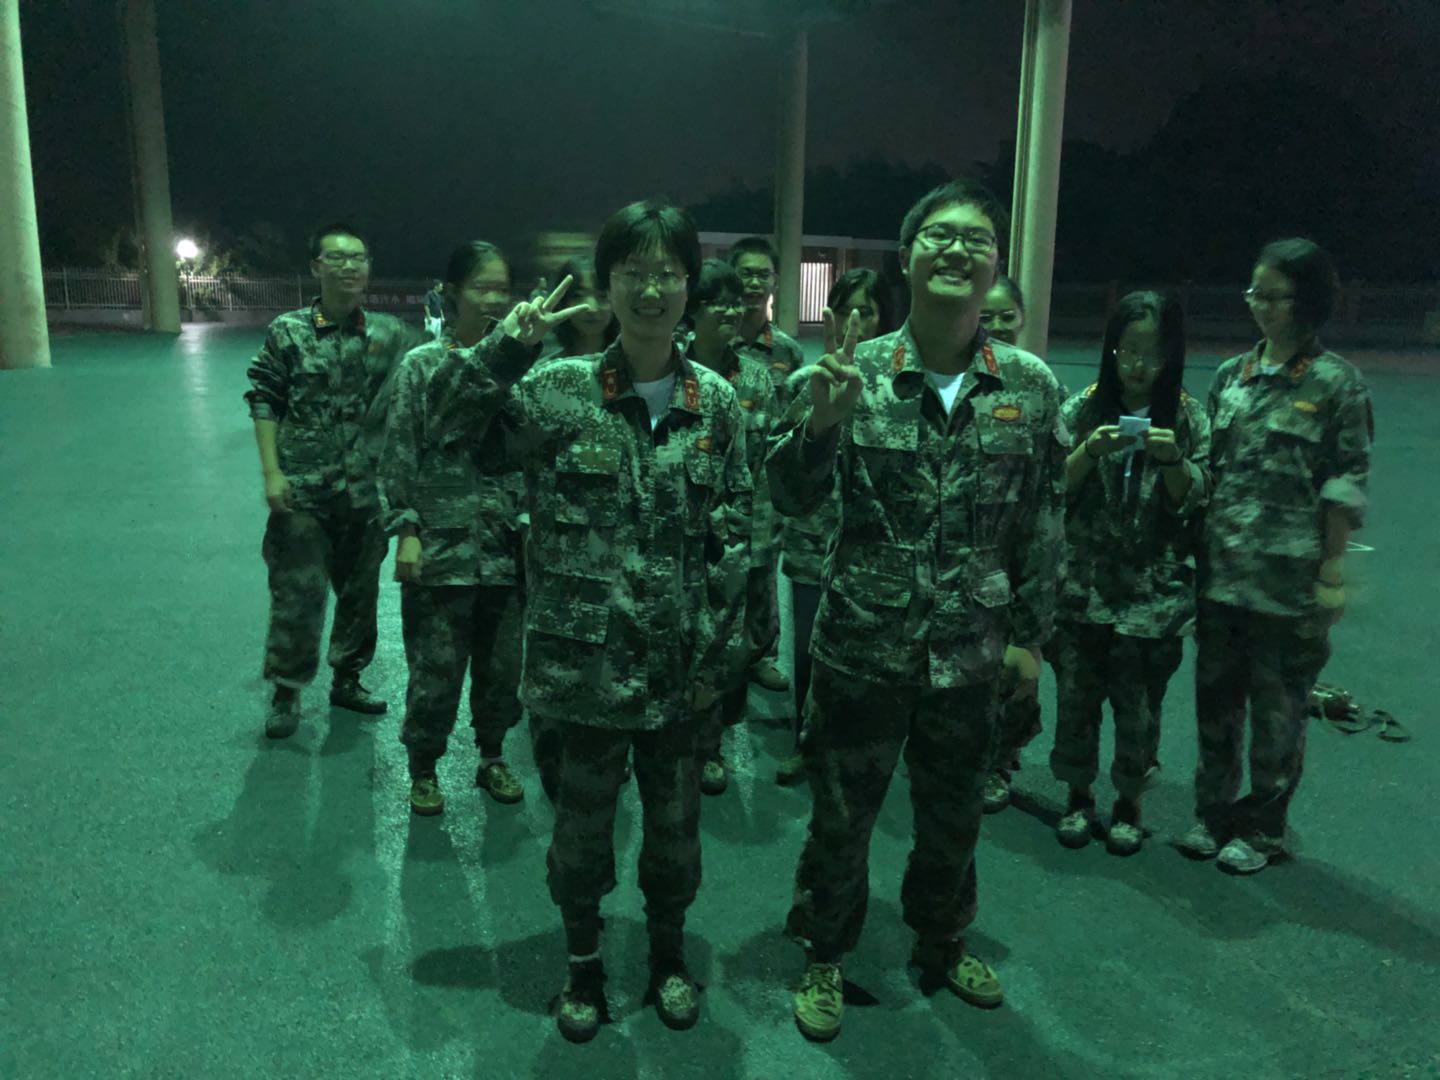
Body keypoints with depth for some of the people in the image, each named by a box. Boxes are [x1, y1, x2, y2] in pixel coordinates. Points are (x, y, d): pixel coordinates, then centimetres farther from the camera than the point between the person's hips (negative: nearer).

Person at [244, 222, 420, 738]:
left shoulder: (389, 333, 3)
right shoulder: (287, 331, -2)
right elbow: (264, 403, -1)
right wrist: (271, 472, -8)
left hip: (367, 492, 3)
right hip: (302, 492, -3)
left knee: (361, 591, 14)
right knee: (296, 596, 1)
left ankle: (347, 680, 32)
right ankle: (287, 693, 19)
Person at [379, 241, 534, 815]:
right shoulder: (421, 365, -3)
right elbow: (398, 456, -4)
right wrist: (406, 531, -9)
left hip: (507, 548, 3)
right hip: (441, 548, -3)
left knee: (503, 667, 13)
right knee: (435, 672, 4)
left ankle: (492, 758, 35)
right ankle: (423, 769, 27)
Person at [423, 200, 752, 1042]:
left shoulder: (717, 402, -1)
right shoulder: (558, 390, -7)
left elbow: (734, 537, 2)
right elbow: (448, 423, -13)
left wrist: (722, 653, 0)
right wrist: (507, 348, -24)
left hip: (678, 666, 2)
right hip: (585, 658, -1)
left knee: (675, 823, 18)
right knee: (583, 823, 15)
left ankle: (668, 952, 45)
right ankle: (584, 962, 41)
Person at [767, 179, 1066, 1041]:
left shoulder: (1032, 387, -3)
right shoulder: (856, 371, -9)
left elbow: (1043, 522, 5)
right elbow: (795, 500, -12)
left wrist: (1030, 634, 6)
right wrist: (820, 422, -30)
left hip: (970, 652, 2)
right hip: (862, 645, -2)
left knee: (954, 818, 21)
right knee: (841, 817, 13)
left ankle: (943, 945, 47)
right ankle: (825, 957, 37)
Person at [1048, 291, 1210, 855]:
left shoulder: (1189, 418, 1)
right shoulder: (1084, 407, 0)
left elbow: (1191, 502, 0)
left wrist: (1172, 459, -19)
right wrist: (1089, 451, -21)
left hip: (1152, 594, 0)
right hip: (1083, 588, 1)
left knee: (1140, 704, 8)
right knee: (1077, 696, 10)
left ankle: (1129, 801, 29)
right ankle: (1079, 794, 30)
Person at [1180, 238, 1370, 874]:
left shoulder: (1337, 384, -5)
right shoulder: (1230, 375, 8)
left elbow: (1346, 487, -6)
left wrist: (1331, 575, -10)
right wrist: (1195, 552, 7)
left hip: (1287, 579, -4)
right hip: (1220, 571, 5)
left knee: (1277, 707, 8)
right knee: (1216, 697, 13)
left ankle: (1261, 828, 25)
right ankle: (1213, 813, 29)